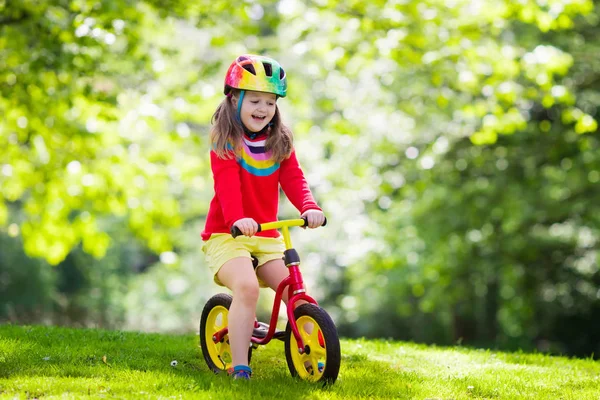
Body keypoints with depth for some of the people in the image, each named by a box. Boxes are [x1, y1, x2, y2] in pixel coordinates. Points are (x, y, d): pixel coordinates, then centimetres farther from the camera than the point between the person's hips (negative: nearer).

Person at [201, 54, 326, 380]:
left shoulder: (280, 142, 9)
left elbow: (294, 180, -4)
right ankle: (239, 368, -25)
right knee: (246, 286, -29)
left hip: (267, 237, 5)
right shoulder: (226, 142, -5)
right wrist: (237, 219, -39)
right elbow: (227, 184, -21)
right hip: (226, 235, -5)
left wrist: (310, 208, -26)